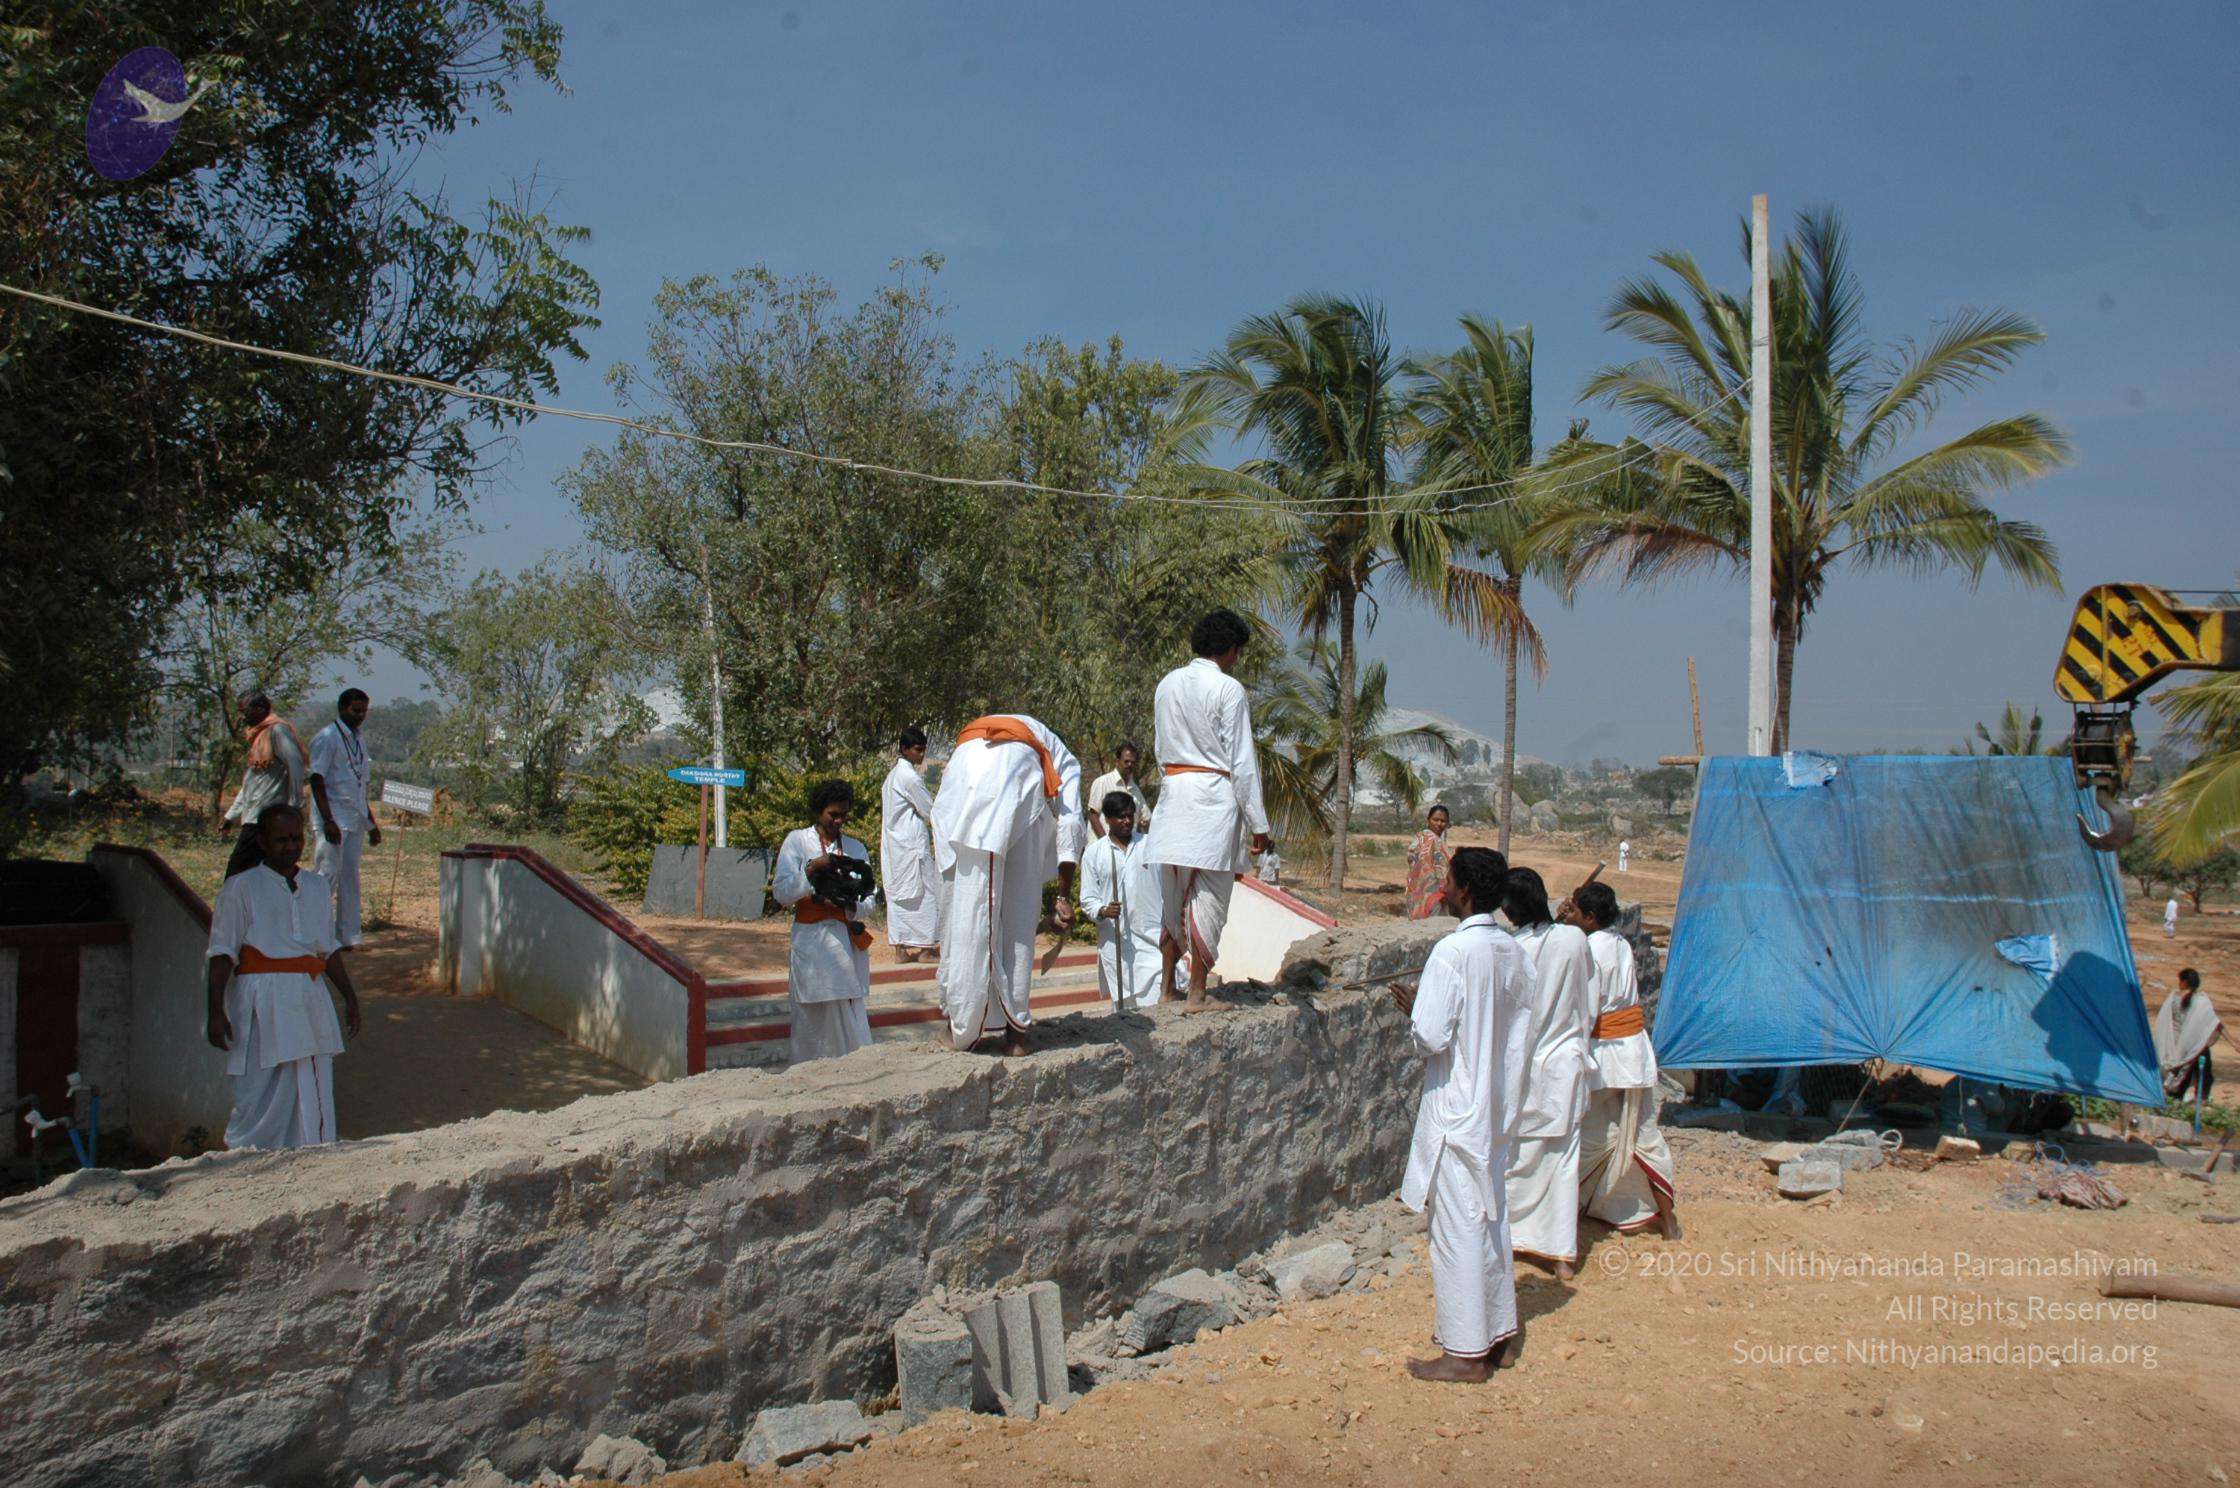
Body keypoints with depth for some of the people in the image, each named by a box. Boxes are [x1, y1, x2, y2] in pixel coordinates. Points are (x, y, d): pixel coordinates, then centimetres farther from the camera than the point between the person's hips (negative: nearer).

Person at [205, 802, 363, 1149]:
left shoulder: (317, 886, 17)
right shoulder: (241, 887, 1)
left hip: (311, 999, 5)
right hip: (262, 1002, -5)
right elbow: (222, 953, -3)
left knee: (315, 1098, 5)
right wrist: (216, 1010, -11)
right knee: (261, 1098, -9)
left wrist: (349, 997, 19)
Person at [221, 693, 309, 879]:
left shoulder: (277, 730, -6)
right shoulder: (259, 738, 23)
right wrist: (230, 817, 26)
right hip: (254, 819, 9)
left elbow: (295, 765, -17)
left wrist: (294, 805, -19)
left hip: (266, 820, -9)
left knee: (236, 872, -11)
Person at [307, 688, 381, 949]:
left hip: (356, 820, 8)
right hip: (335, 819, -8)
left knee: (350, 879, 8)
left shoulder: (358, 741, 18)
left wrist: (371, 823, 20)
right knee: (328, 875, -9)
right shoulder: (327, 738, -7)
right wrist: (328, 820, -20)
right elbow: (317, 780, -13)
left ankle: (349, 937, 10)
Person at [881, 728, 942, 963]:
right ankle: (926, 946, 1)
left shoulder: (894, 774, 14)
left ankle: (900, 947, 8)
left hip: (893, 842, 9)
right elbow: (928, 811, -10)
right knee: (925, 890, -2)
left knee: (898, 892, 7)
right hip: (911, 842, -9)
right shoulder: (910, 776, -15)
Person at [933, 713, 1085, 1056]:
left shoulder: (976, 732, 46)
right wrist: (1064, 897, 18)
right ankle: (1015, 1029, 12)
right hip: (1018, 773, -2)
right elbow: (1069, 823, 18)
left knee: (966, 909, 6)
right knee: (1020, 915, 8)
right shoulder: (1063, 760, 36)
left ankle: (962, 1027, 10)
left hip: (963, 772, 2)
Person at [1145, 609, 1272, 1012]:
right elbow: (1242, 761, -10)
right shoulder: (1228, 689, -9)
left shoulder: (1167, 684, 10)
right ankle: (1197, 994, 2)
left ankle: (1167, 985, 18)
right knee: (1209, 896, 0)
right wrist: (1258, 823, -6)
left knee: (1173, 895, 13)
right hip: (1214, 795, -6)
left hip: (1173, 790, 6)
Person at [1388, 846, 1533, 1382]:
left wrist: (1412, 1006, -3)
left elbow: (1432, 1034, -22)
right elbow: (1523, 1036, 9)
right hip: (1498, 1107, 8)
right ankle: (1500, 1335, 26)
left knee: (1458, 1227, 0)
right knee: (1492, 1219, 16)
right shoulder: (1515, 953, 4)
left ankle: (1464, 1352, 7)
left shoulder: (1453, 952, -19)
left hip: (1456, 1109, -8)